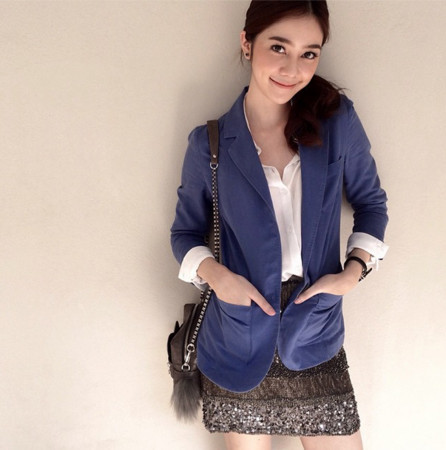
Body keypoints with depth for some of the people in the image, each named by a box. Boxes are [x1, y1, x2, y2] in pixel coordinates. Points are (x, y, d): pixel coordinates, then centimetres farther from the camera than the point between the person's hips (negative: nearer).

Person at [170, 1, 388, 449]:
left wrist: (354, 270, -6)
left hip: (315, 343, 1)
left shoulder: (338, 122, -4)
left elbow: (370, 201, 8)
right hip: (238, 341, 0)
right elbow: (185, 231, 5)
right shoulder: (209, 143, -5)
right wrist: (215, 274, -15)